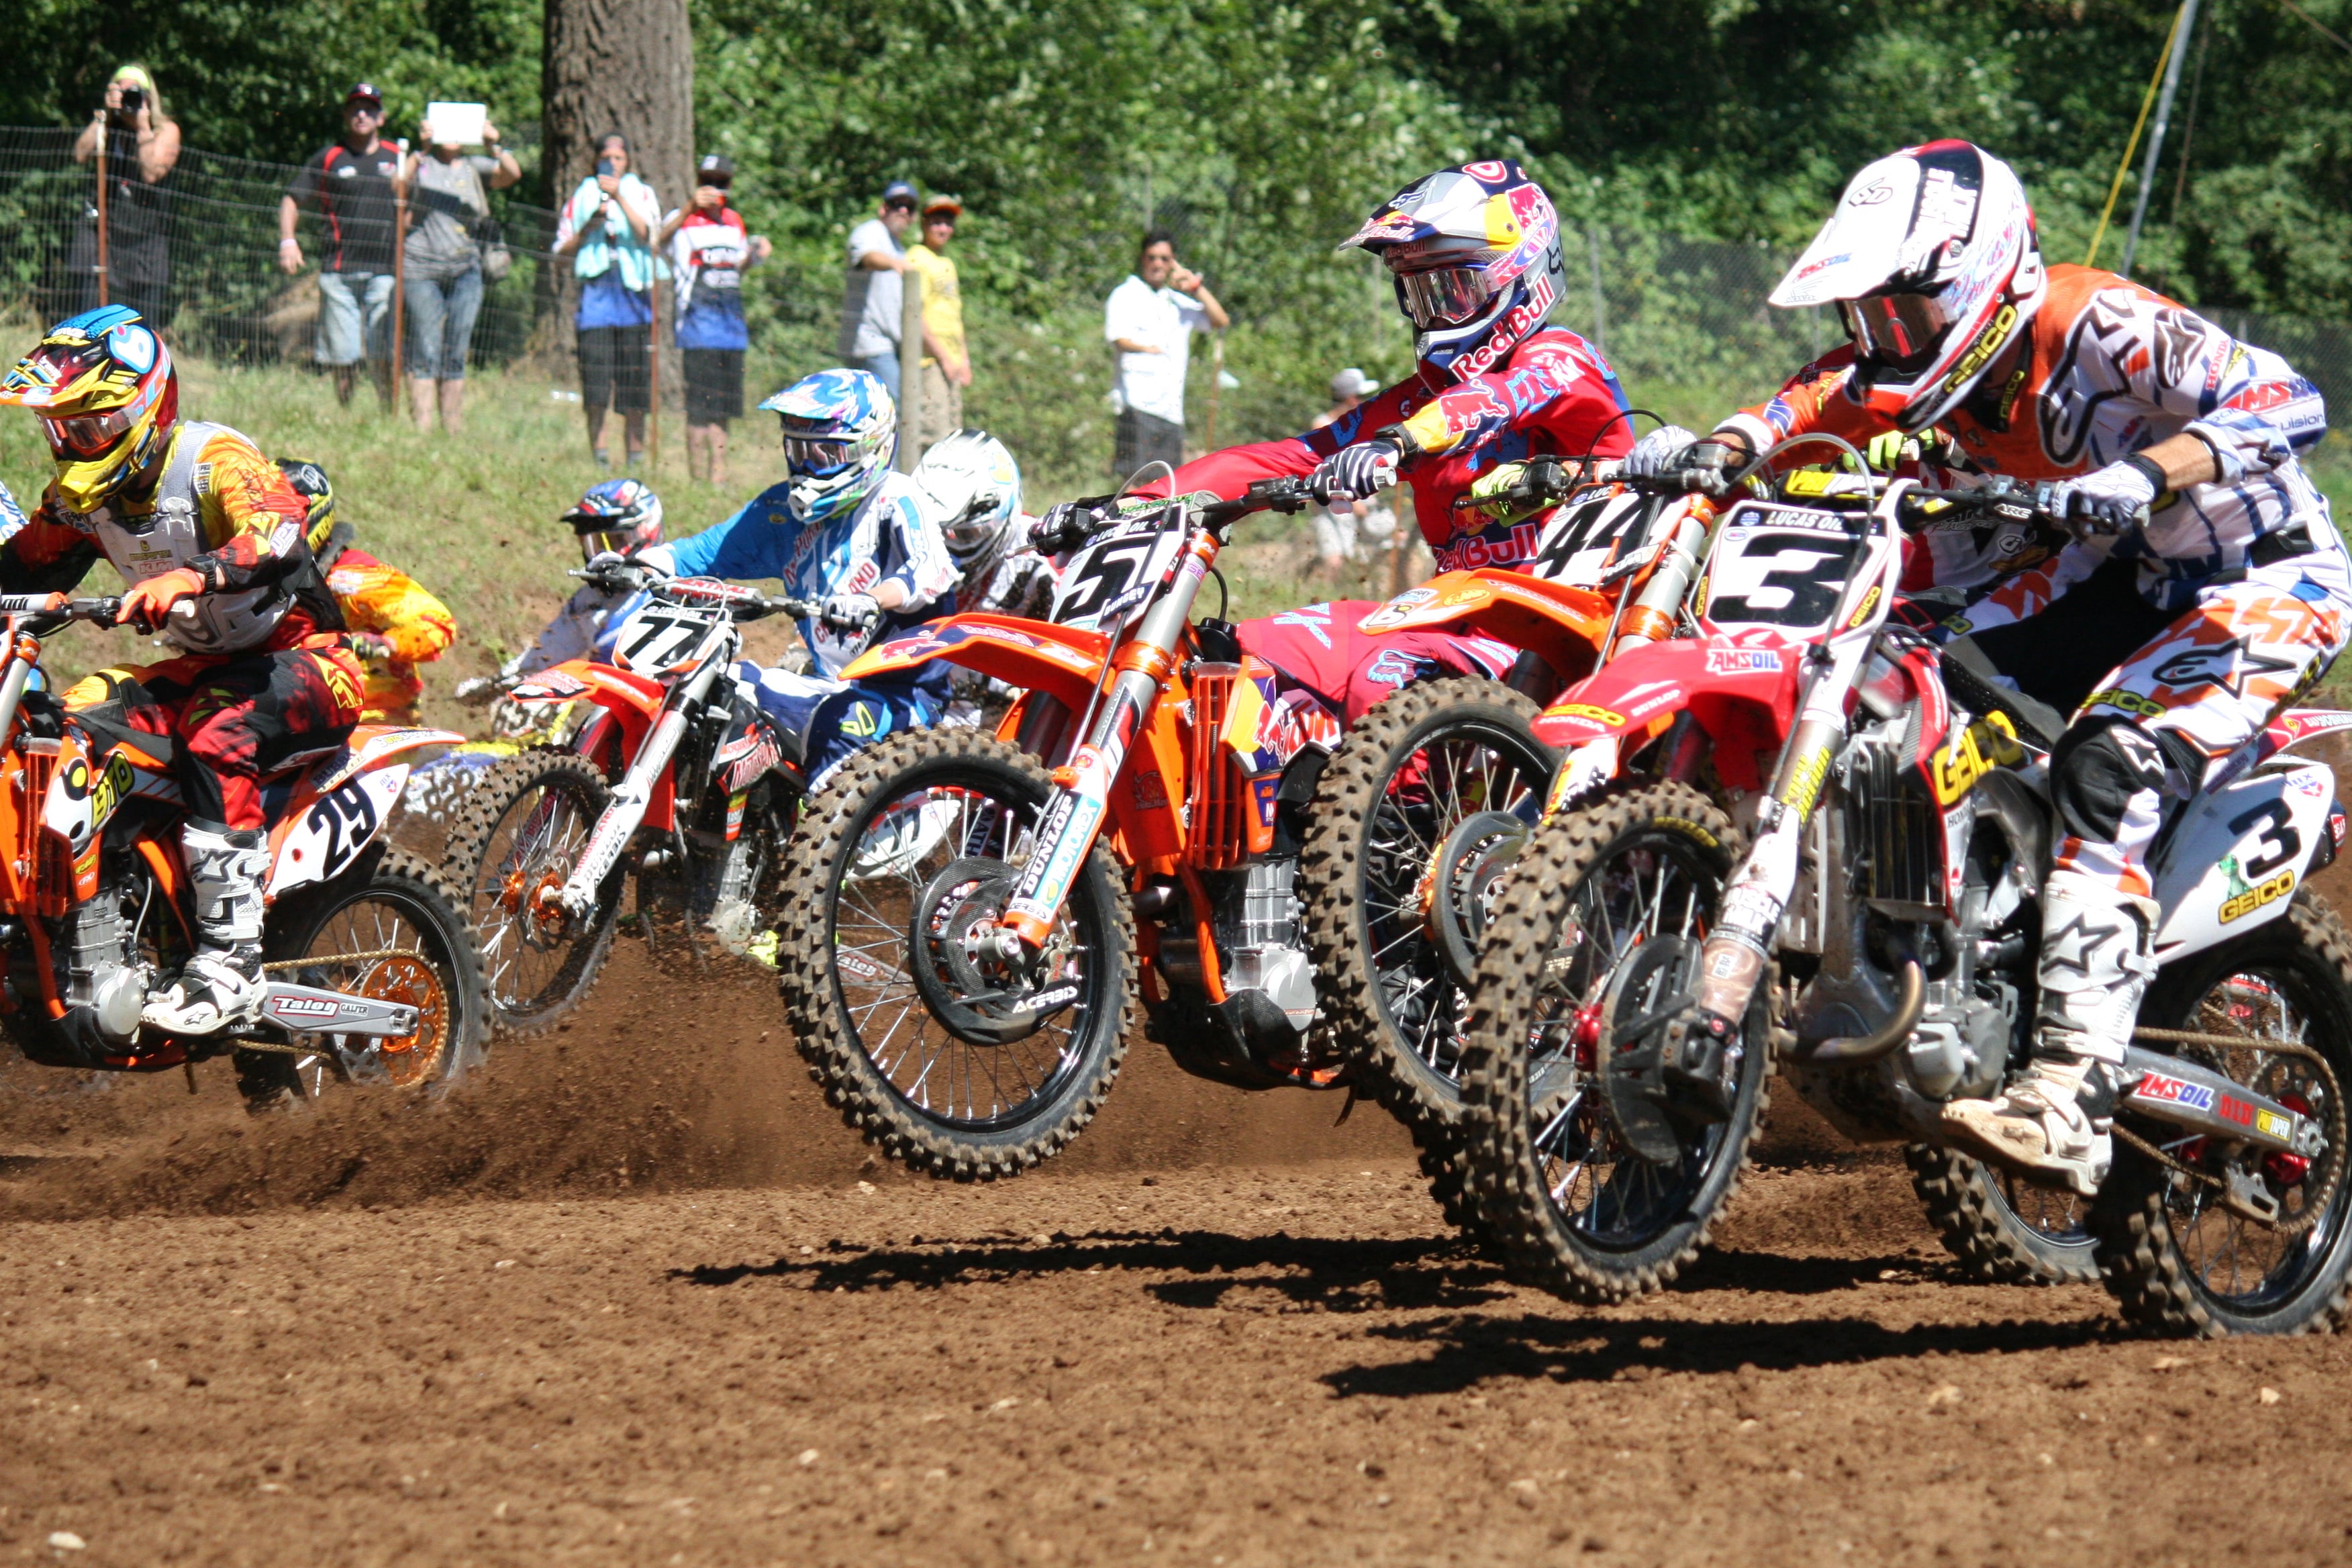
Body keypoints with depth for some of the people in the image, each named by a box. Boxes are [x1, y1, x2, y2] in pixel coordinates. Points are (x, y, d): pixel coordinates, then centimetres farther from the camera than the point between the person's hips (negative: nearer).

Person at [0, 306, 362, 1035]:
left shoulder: (217, 460, -20)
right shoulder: (83, 495, 5)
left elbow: (279, 542, -37)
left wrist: (191, 578, -55)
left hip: (306, 660, -8)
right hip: (206, 667, 8)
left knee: (214, 743, -35)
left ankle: (230, 964, -36)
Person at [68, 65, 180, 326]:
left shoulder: (167, 130, 2)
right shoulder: (108, 126, 8)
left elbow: (151, 173, -13)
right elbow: (81, 155, -8)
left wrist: (143, 127, -13)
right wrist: (104, 115, -9)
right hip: (105, 229, 1)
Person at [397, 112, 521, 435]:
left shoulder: (474, 168, 11)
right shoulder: (423, 166, 6)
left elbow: (512, 173, -5)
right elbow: (401, 183, -13)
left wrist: (495, 145, -21)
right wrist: (422, 148, -21)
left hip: (465, 269, 3)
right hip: (422, 268, -3)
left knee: (456, 354, 5)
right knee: (426, 352, -8)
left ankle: (454, 429, 7)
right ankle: (422, 429, -11)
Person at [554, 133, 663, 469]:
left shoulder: (642, 194, 12)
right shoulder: (582, 196, 14)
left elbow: (646, 234, -6)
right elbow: (562, 248, 14)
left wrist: (619, 197, -13)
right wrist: (588, 229, -3)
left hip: (634, 290, 0)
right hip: (595, 287, 0)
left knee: (635, 383, -2)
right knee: (596, 386, -8)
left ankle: (636, 454, 3)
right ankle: (598, 454, -4)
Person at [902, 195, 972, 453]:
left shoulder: (947, 264, 20)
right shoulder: (918, 260, -9)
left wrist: (964, 360, 20)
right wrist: (943, 357, -16)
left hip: (951, 361, 9)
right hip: (930, 362, -9)